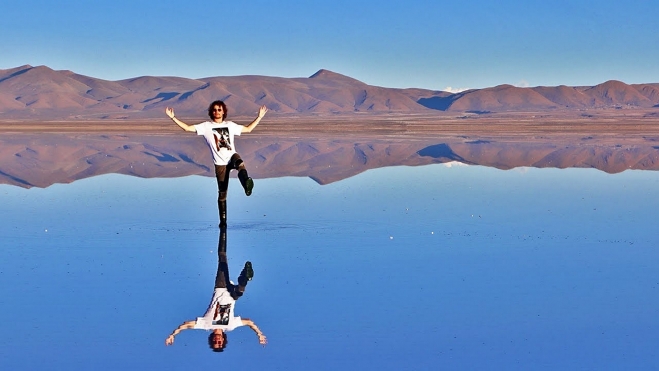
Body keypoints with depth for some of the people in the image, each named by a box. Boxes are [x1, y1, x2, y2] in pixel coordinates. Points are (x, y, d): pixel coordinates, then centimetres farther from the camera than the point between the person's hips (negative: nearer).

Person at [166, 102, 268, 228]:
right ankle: (223, 221, 12)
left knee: (240, 164, -39)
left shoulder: (230, 125, 13)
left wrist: (260, 116, 20)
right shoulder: (206, 126, 6)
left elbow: (248, 129, 23)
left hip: (232, 156, 1)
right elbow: (187, 128, 2)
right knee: (222, 193, 2)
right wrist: (173, 117, -4)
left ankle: (246, 183, -65)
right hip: (220, 163, -1)